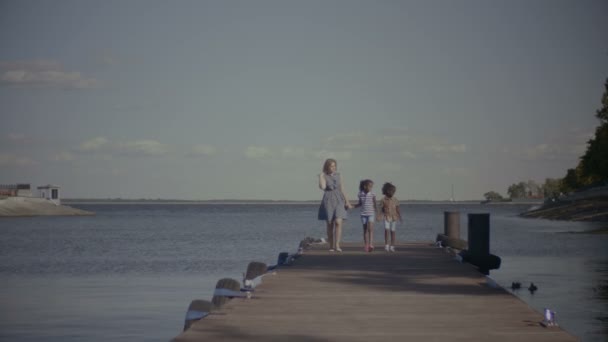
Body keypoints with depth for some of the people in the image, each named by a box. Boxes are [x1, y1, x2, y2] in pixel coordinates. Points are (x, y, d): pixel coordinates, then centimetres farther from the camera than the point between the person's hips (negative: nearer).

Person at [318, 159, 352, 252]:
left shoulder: (338, 176, 10)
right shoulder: (324, 176, 0)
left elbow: (342, 190, 14)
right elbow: (322, 187, -19)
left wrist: (347, 202, 10)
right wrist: (321, 176, -11)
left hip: (339, 201, 2)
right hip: (328, 201, -2)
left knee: (338, 222, -15)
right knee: (330, 225, 3)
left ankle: (337, 245, -20)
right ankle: (331, 246, 10)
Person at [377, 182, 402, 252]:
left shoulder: (395, 200, 4)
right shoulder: (383, 200, -2)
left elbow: (397, 210, 8)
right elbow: (381, 210, 1)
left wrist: (400, 217, 3)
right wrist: (380, 216, -12)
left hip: (394, 217, 2)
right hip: (387, 217, -2)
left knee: (392, 231, 4)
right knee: (386, 229, -18)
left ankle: (392, 246, 11)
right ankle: (386, 245, -10)